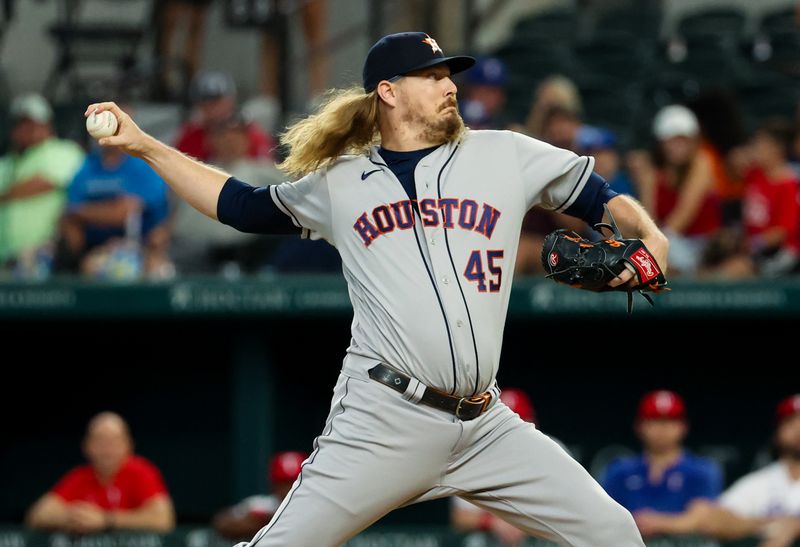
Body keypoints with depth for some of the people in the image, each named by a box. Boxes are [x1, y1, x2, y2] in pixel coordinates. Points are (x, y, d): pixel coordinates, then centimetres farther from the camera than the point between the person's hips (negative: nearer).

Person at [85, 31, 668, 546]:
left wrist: (648, 236, -4)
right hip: (383, 421, -2)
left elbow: (600, 197, 17)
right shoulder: (337, 184, 12)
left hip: (485, 424, 2)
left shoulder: (505, 156, 11)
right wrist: (143, 144, 21)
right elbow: (241, 205, 24)